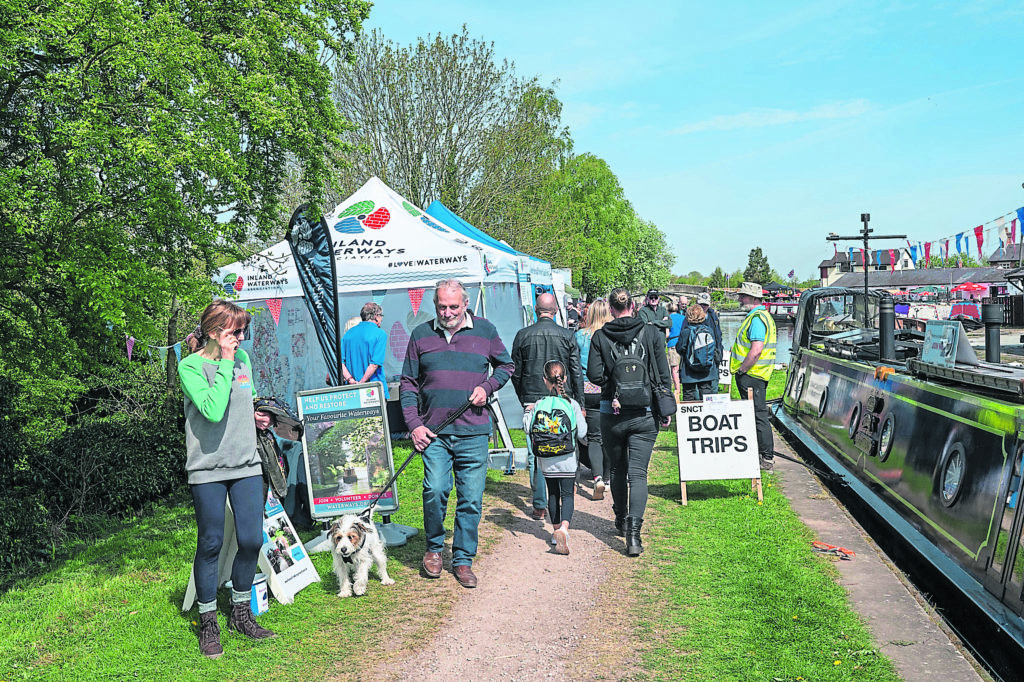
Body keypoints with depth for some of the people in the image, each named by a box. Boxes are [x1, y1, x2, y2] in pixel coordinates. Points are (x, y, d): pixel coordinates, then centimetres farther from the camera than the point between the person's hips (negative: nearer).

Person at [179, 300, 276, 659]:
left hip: (246, 464, 5)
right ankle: (208, 623, 20)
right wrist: (225, 364, -19)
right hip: (208, 469, -5)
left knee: (252, 539, 5)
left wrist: (256, 414, 7)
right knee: (210, 544, 4)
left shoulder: (243, 359, 7)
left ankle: (241, 613, 25)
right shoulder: (190, 366, -10)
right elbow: (213, 410, -25)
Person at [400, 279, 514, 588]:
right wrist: (414, 424, -2)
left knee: (471, 499, 3)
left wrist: (487, 387, -1)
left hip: (473, 433, 0)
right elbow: (408, 384, 8)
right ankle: (434, 547, 12)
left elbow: (506, 365, 18)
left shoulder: (485, 331, 5)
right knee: (435, 490, -14)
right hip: (434, 432, 0)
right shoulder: (421, 334, 6)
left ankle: (463, 559, 19)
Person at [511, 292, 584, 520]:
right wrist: (580, 404, 11)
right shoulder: (566, 335, 0)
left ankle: (539, 505, 3)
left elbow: (515, 373, 6)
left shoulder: (523, 335, 0)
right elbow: (576, 373, 3)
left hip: (532, 403, 0)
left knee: (535, 454, 3)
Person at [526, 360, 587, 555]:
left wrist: (528, 413, 15)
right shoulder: (572, 404, -9)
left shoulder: (539, 405, -7)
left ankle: (556, 529, 26)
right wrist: (581, 418, 12)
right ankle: (563, 528, -20)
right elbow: (582, 433, -7)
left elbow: (528, 429, -2)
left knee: (553, 494, 16)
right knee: (567, 494, 3)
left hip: (546, 461, 2)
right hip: (568, 460, -2)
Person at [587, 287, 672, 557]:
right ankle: (633, 532, -12)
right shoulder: (651, 333, -1)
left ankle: (621, 521, 34)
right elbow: (664, 375, 1)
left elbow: (594, 375, -9)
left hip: (612, 413, 0)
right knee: (638, 473, 0)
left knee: (618, 470, 18)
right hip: (644, 414, 0)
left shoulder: (600, 337, -4)